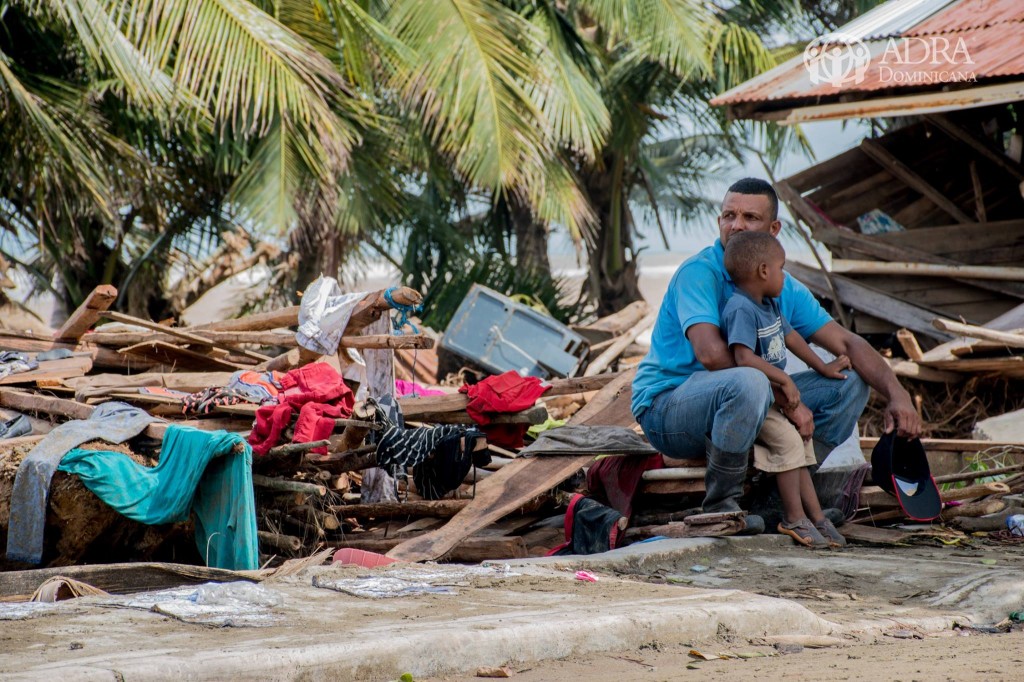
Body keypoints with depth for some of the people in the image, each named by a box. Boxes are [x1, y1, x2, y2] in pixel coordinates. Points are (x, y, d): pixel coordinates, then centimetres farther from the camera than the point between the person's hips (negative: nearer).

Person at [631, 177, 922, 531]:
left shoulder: (784, 288, 6)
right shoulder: (699, 272, -16)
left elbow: (847, 343, 4)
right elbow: (711, 354, -29)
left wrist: (896, 394, -13)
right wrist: (787, 399, -26)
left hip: (734, 406, 8)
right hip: (666, 405, -8)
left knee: (850, 384, 2)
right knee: (748, 383, -39)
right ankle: (720, 503, -20)